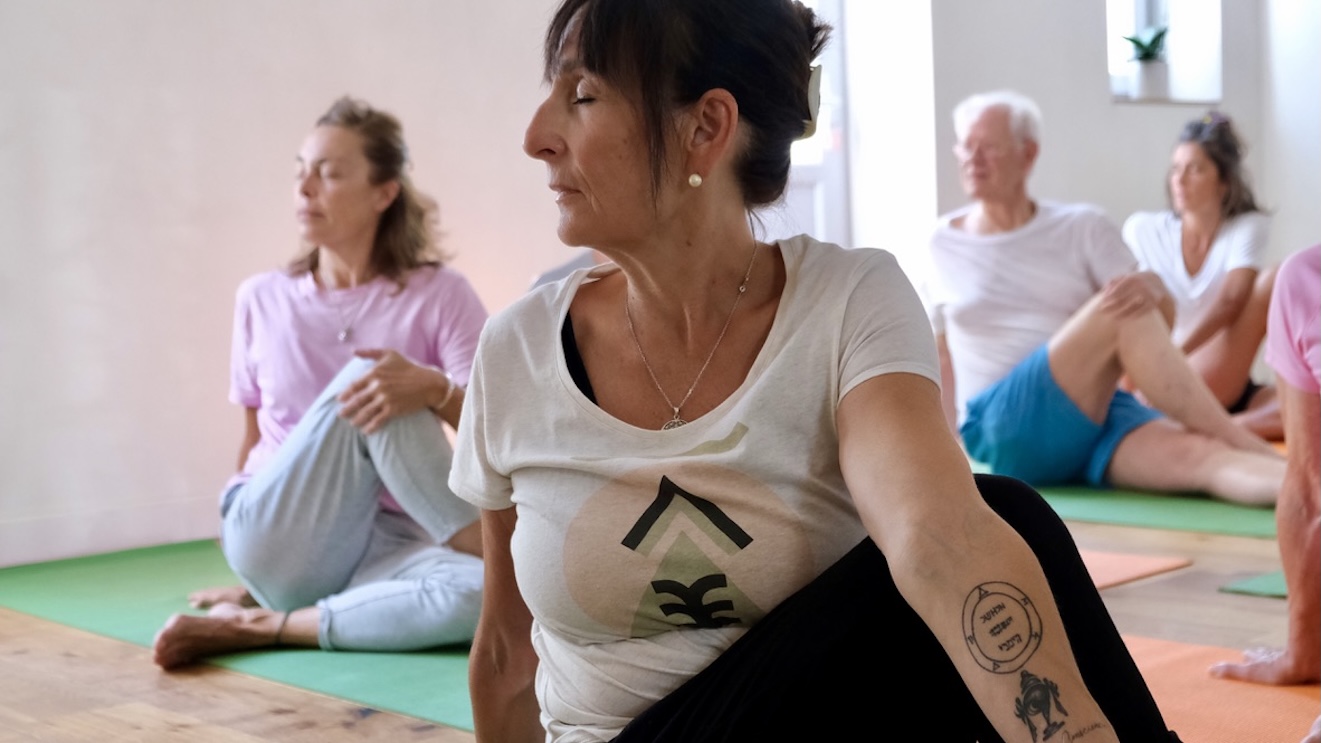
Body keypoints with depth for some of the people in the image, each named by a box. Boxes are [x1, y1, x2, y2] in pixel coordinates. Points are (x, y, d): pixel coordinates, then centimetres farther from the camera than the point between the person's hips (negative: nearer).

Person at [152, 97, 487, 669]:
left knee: (483, 596, -37)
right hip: (277, 543, 1)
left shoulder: (439, 295, 2)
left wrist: (433, 389, -29)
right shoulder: (261, 300, 10)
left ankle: (261, 625, -22)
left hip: (382, 545, 0)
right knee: (362, 376, -25)